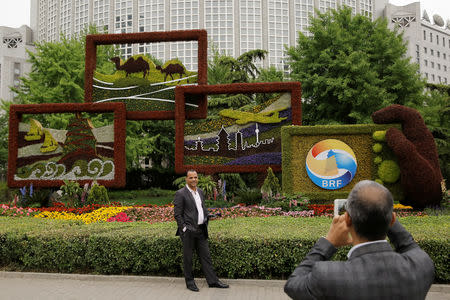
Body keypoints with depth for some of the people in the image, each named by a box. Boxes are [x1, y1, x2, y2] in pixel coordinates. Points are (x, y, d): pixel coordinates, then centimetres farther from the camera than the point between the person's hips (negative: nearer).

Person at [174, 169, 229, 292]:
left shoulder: (200, 191, 12)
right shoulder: (180, 194, -9)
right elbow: (177, 214, -10)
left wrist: (206, 223, 11)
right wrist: (184, 228, -14)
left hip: (201, 230, 7)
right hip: (188, 231, -6)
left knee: (205, 256, 10)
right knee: (188, 257, 6)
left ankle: (213, 281, 16)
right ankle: (190, 282, 19)